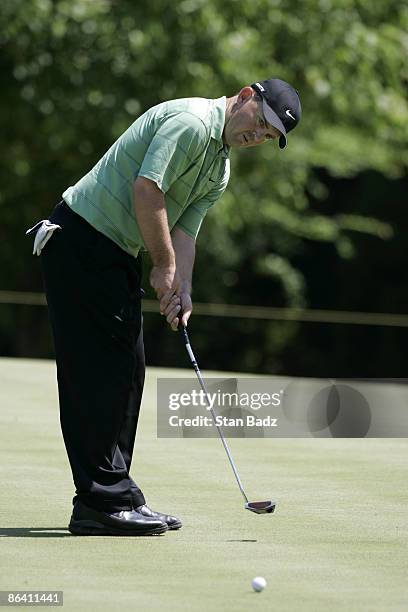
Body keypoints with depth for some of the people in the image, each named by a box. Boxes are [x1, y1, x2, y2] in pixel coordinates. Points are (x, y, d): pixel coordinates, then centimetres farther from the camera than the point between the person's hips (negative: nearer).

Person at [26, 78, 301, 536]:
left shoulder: (219, 172, 16)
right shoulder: (192, 122, -16)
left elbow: (185, 229, 11)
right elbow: (146, 190, -23)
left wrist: (182, 289, -6)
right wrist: (165, 265, -14)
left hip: (116, 254, 10)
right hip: (81, 240, -10)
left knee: (126, 370, 9)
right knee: (101, 370, -11)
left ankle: (111, 496, 14)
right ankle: (102, 503, -10)